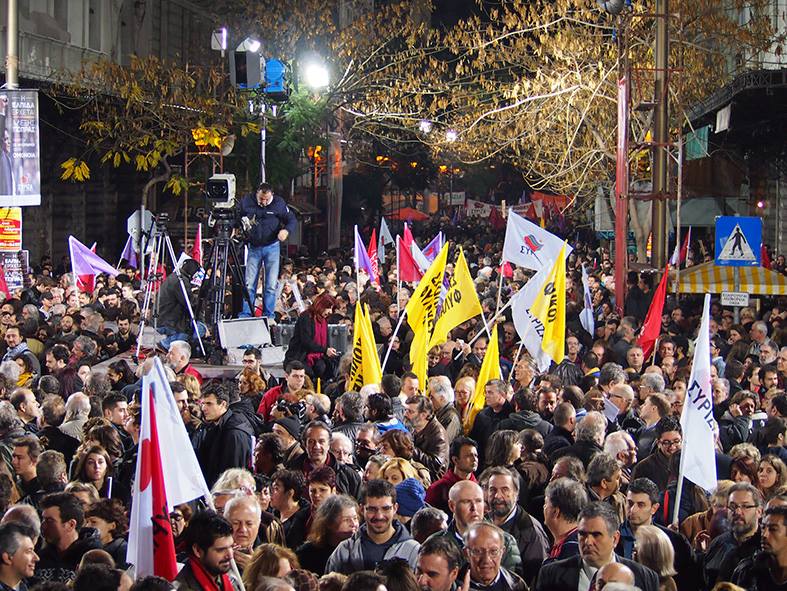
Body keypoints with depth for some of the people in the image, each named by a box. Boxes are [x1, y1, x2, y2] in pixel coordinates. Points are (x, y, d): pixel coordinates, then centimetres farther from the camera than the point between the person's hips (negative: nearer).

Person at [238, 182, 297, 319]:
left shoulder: (279, 203, -8)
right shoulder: (246, 201, -6)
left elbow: (291, 220, -1)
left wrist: (286, 230, -22)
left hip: (272, 247, -1)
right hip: (253, 247, 1)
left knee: (271, 285, -2)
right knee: (249, 284, -1)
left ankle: (269, 316, 4)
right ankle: (244, 316, 5)